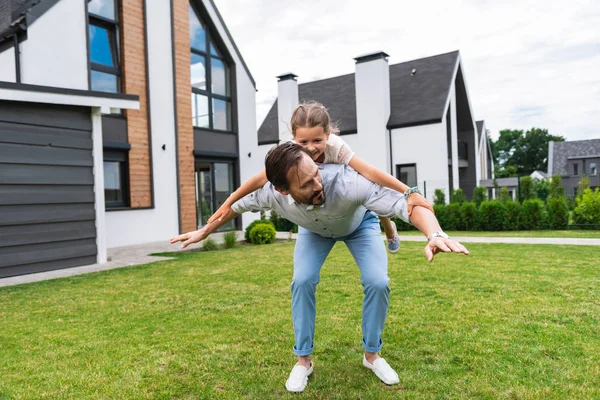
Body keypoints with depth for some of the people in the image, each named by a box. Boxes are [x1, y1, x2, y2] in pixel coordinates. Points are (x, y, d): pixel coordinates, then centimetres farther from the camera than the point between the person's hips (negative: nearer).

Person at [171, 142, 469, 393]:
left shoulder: (346, 182, -49)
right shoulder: (272, 194, -37)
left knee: (377, 283, -16)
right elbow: (239, 204, -14)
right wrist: (203, 232, -3)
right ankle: (303, 359, 4)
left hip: (360, 223, -1)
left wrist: (435, 235, -72)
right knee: (303, 282, -16)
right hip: (314, 228, 2)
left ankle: (372, 354, 8)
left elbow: (408, 204, -52)